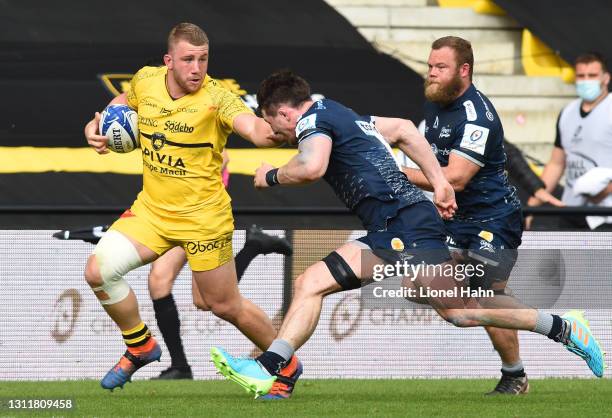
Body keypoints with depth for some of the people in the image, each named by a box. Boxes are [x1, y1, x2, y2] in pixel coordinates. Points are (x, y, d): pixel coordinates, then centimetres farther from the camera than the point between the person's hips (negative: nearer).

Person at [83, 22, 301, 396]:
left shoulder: (216, 99, -22)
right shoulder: (146, 81, -5)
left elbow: (254, 127, -41)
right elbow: (125, 101, 19)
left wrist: (274, 133, -64)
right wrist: (96, 125, 1)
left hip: (203, 217, -5)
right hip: (151, 208, 5)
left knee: (225, 306, 5)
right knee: (99, 271, -11)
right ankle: (140, 347, 14)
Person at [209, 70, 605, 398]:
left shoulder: (315, 116, -3)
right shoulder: (342, 115, 24)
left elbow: (312, 166, -23)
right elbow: (403, 128, 31)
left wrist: (272, 175, -3)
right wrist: (439, 182, 27)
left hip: (406, 223, -10)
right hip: (390, 234, 10)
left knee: (460, 311, -13)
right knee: (310, 283, 4)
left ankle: (563, 328, -5)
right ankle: (267, 369, -6)